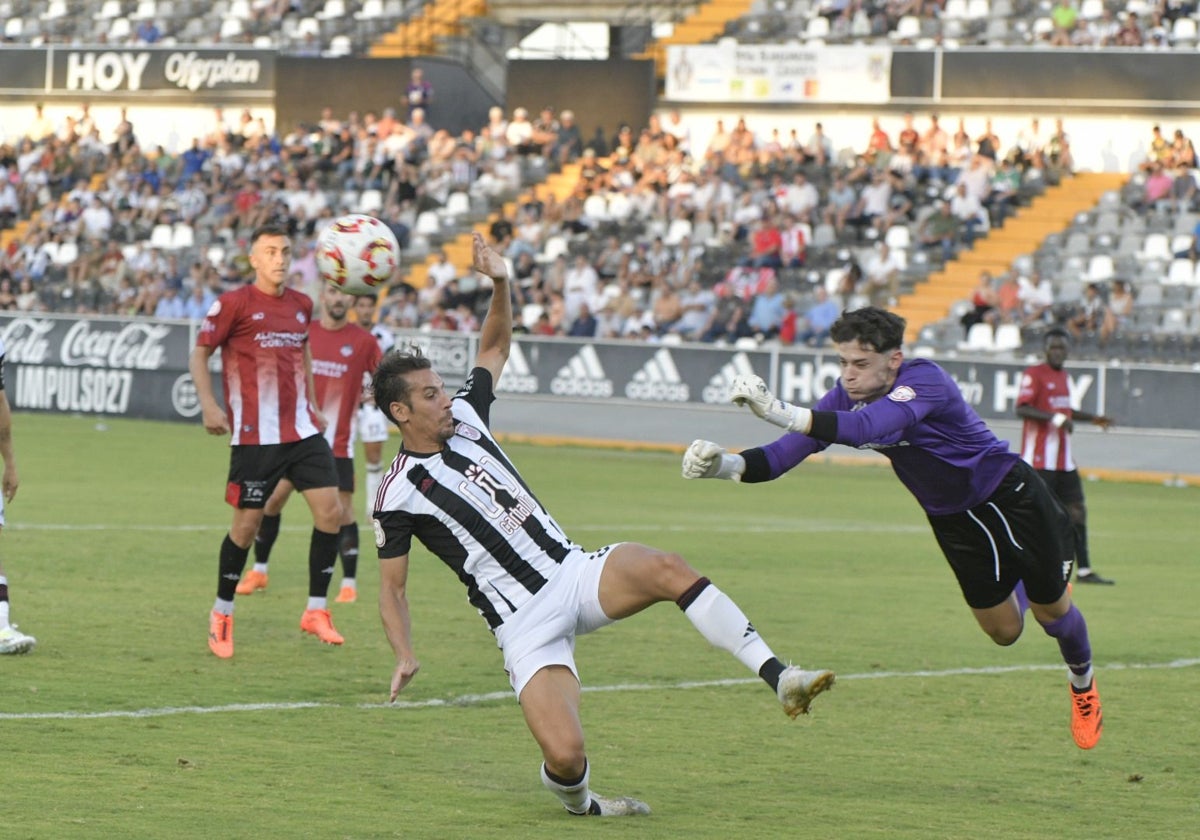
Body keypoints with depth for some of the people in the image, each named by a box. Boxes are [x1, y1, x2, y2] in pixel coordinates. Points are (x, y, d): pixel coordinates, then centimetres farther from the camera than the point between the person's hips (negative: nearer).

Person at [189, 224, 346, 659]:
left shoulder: (301, 305, 10)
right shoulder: (234, 304, -6)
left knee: (331, 511, -5)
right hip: (254, 436, -5)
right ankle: (221, 615, 17)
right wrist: (209, 405, -13)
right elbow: (199, 354, -1)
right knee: (247, 523, -2)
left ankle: (316, 610, 6)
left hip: (301, 429, 5)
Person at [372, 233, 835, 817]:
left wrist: (500, 283, 6)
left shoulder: (463, 417, 11)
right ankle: (577, 801, 15)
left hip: (574, 570, 5)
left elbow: (496, 346, 23)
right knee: (566, 755, -24)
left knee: (665, 568, -28)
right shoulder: (399, 494, -5)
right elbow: (392, 588, 0)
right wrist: (405, 655, -16)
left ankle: (780, 678, -32)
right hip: (526, 623, -5)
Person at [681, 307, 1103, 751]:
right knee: (1004, 630, 12)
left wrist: (781, 412, -66)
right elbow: (787, 453, -21)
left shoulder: (925, 380, -35)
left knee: (1051, 610, 9)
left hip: (1011, 495, -5)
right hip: (951, 517, 5)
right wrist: (726, 465, -42)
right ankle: (1021, 582, 49)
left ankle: (1083, 684, 41)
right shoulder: (846, 396, -16)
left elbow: (869, 427, -53)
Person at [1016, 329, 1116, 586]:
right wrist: (1055, 418, -28)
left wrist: (1094, 419, 24)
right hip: (1038, 460, -8)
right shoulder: (1033, 374, -9)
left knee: (1076, 511, 6)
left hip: (1064, 460, 8)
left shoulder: (1064, 377, 17)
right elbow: (1022, 409, -20)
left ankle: (1084, 571, 10)